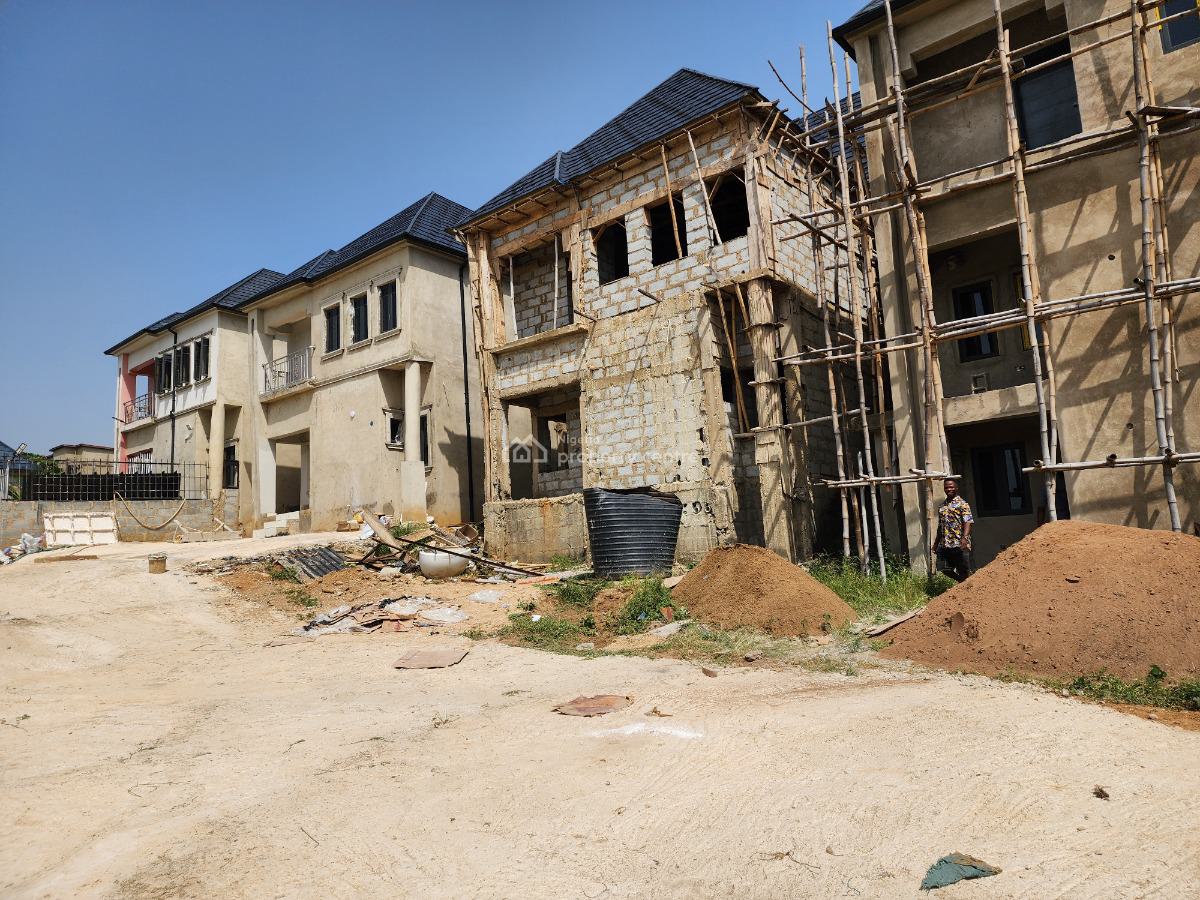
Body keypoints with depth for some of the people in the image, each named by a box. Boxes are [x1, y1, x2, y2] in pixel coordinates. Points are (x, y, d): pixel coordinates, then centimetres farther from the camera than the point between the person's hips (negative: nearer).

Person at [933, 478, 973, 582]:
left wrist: (965, 537, -30)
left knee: (963, 571, 0)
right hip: (944, 545, 6)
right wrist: (936, 543, 23)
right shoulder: (943, 506, 17)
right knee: (945, 569, 6)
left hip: (959, 545, -6)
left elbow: (968, 522, -14)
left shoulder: (962, 504, -3)